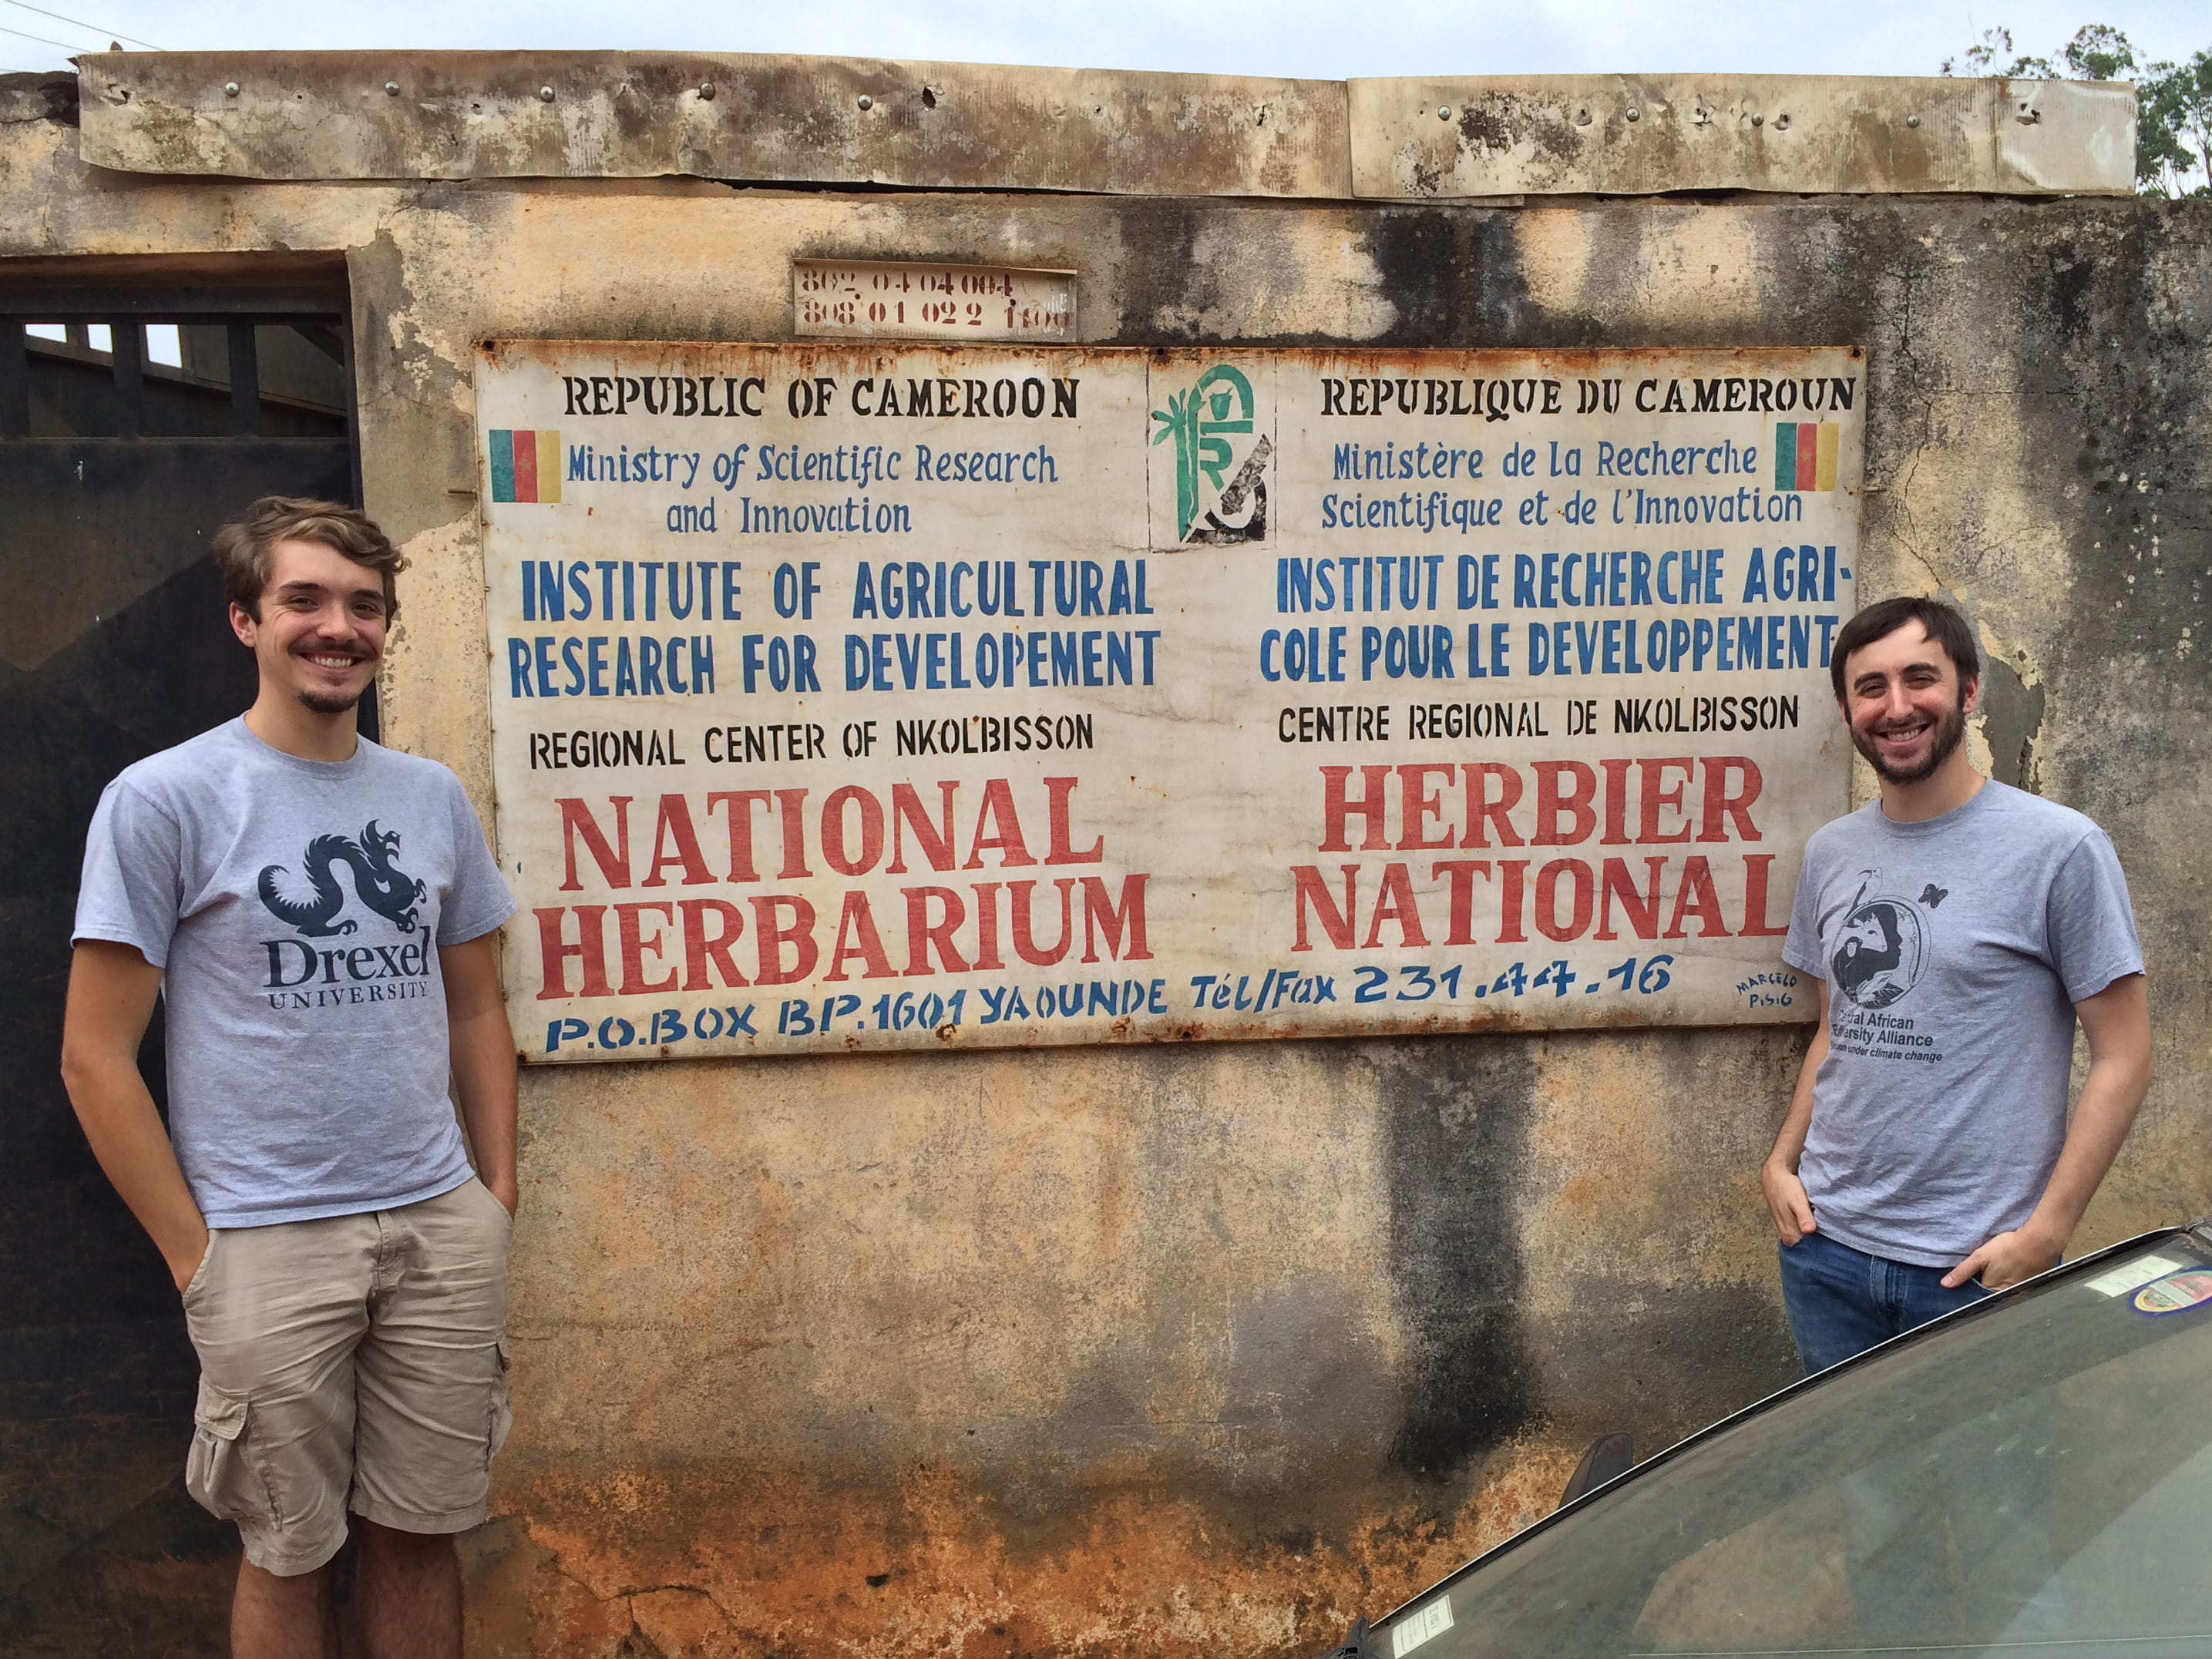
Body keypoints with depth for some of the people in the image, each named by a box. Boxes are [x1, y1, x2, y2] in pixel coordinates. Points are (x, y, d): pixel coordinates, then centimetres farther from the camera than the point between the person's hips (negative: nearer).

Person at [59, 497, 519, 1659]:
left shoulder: (433, 798, 8)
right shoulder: (162, 799, -5)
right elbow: (95, 1057, -5)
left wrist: (498, 1193, 7)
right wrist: (196, 1257, -7)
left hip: (443, 1228, 4)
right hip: (269, 1246, -4)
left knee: (422, 1531, 13)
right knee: (290, 1553, 9)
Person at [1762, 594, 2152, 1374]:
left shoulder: (2061, 848, -9)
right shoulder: (1830, 852, 8)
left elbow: (2123, 1055, -8)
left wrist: (2044, 1234, -13)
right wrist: (1781, 1162, 4)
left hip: (1973, 1265, -4)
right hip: (1826, 1244, 5)